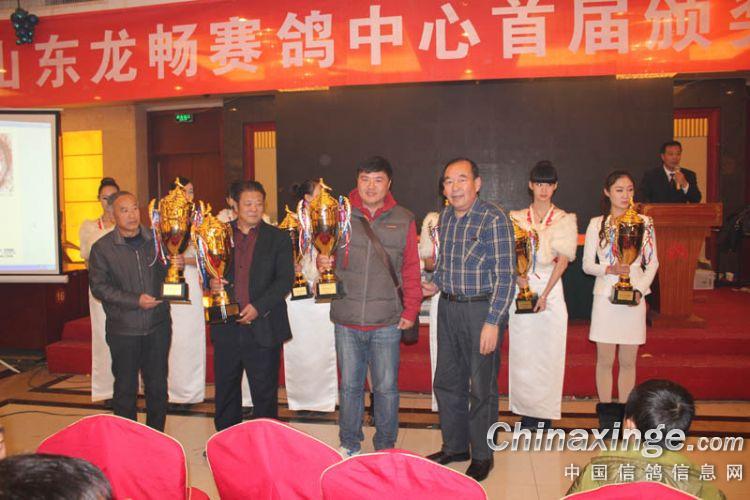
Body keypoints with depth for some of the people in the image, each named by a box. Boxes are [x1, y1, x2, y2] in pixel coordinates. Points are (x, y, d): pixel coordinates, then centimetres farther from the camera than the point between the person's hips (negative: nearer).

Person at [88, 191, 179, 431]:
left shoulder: (156, 240, 4)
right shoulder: (102, 248, -2)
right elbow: (99, 287, -6)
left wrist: (176, 266, -11)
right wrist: (135, 301, -16)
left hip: (158, 325, 2)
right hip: (123, 329, -2)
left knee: (158, 385, 11)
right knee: (125, 388, 9)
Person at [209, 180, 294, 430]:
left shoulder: (278, 238, 1)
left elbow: (286, 279, -6)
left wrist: (258, 306, -17)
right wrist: (211, 281, -8)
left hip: (263, 327, -3)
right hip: (226, 328, 3)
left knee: (265, 393, 7)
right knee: (225, 391, 15)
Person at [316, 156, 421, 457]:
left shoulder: (403, 220, 4)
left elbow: (411, 269, 5)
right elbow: (325, 256, 11)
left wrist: (411, 311, 0)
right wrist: (323, 262, -12)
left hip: (387, 322, -1)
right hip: (346, 321, 1)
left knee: (386, 387, 8)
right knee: (349, 385, 13)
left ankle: (385, 446, 26)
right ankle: (349, 443, 30)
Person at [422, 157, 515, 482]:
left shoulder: (494, 219, -14)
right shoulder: (445, 217, 8)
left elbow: (505, 276, -16)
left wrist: (493, 321, -20)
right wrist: (436, 285, 6)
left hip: (482, 310, -7)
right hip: (448, 308, 7)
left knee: (482, 388, 6)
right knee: (447, 382, 15)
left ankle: (482, 455, 25)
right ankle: (455, 446, 34)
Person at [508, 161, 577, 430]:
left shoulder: (564, 220, 4)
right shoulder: (516, 218, 9)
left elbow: (563, 260, -3)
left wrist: (544, 294, -11)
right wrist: (519, 277, -14)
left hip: (551, 289, -1)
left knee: (548, 351, 1)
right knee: (522, 351, 3)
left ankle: (545, 413, 13)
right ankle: (526, 410, 15)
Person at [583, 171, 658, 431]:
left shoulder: (644, 222, 4)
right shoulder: (597, 224, 1)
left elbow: (652, 262, 8)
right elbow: (587, 265, 3)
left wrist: (640, 289, -6)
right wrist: (609, 269, -16)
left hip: (634, 296, 1)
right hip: (605, 296, -1)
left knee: (628, 361, 8)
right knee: (605, 360, 4)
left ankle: (625, 413, 20)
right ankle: (606, 414, 16)